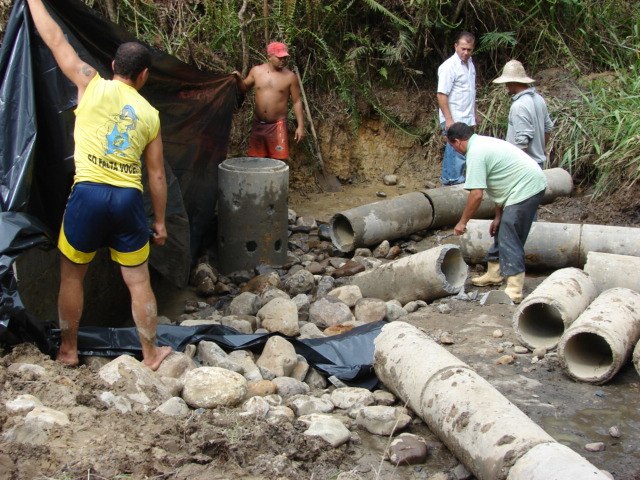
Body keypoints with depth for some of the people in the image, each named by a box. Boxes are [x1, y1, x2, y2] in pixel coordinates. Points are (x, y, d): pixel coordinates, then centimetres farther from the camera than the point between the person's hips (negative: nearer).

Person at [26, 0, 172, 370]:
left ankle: (68, 350, 27)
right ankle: (151, 354, 21)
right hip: (128, 200, 2)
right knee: (138, 281, 12)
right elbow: (157, 175, 9)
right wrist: (160, 221, 18)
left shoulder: (93, 86, 0)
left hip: (89, 194, -2)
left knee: (72, 274, 17)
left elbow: (55, 40, 8)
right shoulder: (150, 114, 7)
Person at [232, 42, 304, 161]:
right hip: (258, 124, 3)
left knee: (279, 160, -7)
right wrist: (239, 79, -5)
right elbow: (245, 88, 18)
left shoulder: (290, 76, -5)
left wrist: (300, 126, -7)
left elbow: (297, 102, -2)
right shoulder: (256, 71, 2)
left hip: (277, 125, -3)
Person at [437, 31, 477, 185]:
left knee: (453, 151, 14)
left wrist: (473, 114, 22)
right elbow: (441, 95, -18)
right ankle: (457, 183, -4)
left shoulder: (470, 63, 12)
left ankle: (448, 179, 22)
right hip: (454, 120, -8)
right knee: (459, 152, -9)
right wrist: (449, 119, -21)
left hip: (466, 120, 8)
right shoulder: (449, 67, -15)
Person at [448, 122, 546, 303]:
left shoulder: (475, 153, -14)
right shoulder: (483, 143, 17)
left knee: (509, 239, -11)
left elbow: (476, 194, -19)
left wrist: (462, 222, -7)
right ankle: (494, 274, 33)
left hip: (526, 189, -11)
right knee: (501, 231, 21)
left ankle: (515, 291, -13)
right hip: (529, 185, 11)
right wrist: (498, 217, 20)